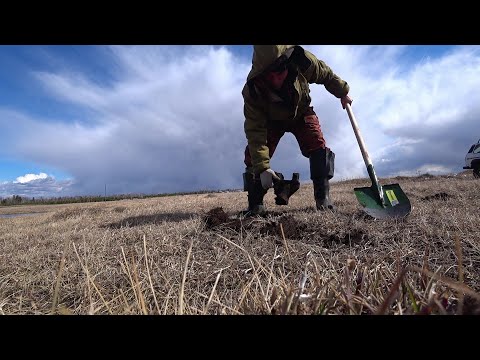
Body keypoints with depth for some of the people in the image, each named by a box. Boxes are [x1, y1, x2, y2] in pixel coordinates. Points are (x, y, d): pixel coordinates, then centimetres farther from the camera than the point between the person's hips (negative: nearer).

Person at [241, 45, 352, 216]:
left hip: (302, 113, 2)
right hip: (272, 120, -1)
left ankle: (323, 196, -11)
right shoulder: (252, 92, -37)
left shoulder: (302, 61, -32)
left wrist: (342, 92, 6)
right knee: (253, 155, -17)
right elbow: (255, 131, -38)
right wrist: (262, 167, -44)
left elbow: (326, 74, -9)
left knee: (318, 146, -21)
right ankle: (256, 205, -8)